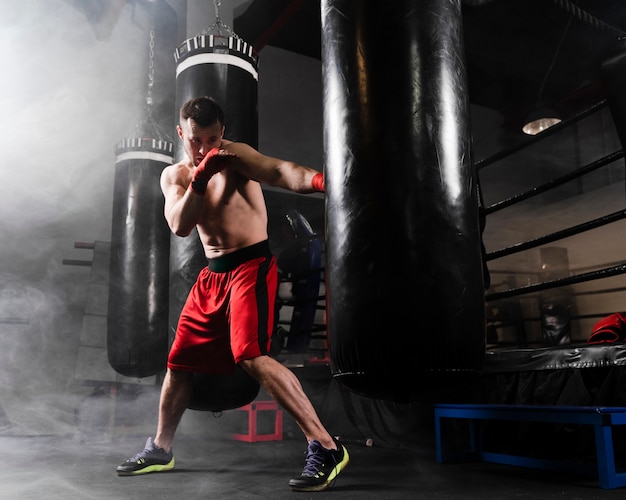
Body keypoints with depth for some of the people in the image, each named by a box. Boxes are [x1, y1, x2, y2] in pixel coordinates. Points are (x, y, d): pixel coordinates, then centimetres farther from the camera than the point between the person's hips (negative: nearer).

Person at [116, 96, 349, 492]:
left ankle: (326, 448, -17)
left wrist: (317, 179, -50)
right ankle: (161, 449, 34)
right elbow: (180, 227, -8)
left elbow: (279, 171, -30)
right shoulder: (174, 176, 8)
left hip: (251, 266, -6)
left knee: (253, 357, -23)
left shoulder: (235, 156, -9)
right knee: (180, 362, 13)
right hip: (212, 274, 7)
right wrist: (198, 179, -21)